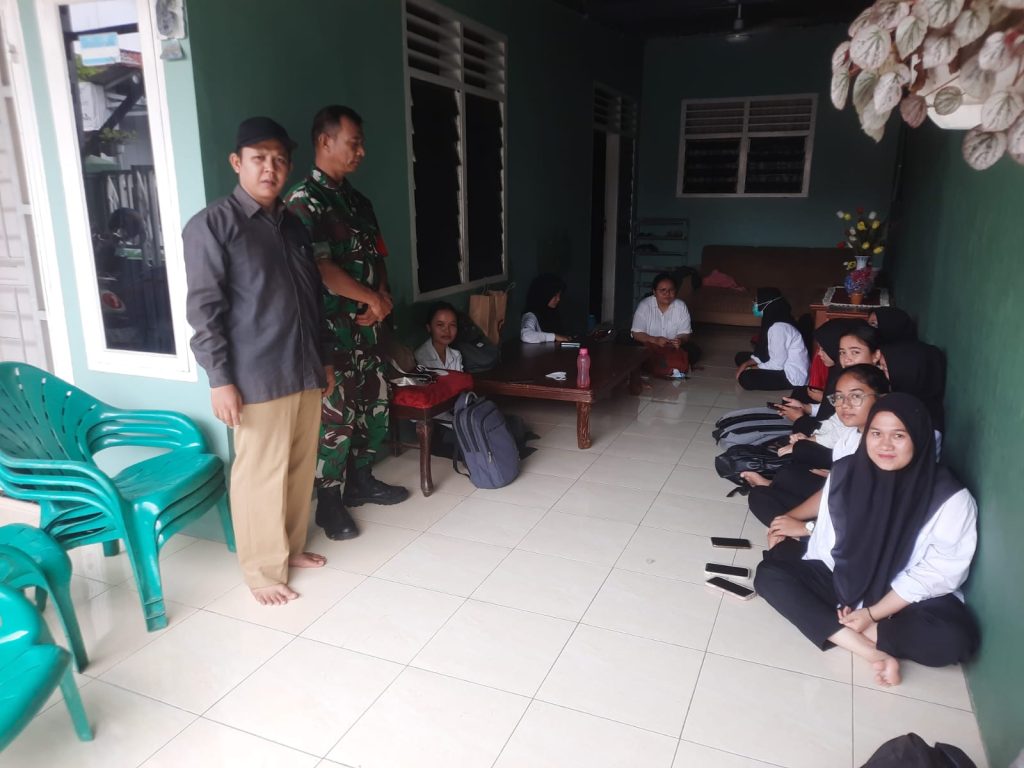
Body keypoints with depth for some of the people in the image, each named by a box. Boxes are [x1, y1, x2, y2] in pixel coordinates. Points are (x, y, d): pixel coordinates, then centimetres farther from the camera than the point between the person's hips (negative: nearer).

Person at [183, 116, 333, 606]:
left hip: (305, 372, 7)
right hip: (257, 378, -7)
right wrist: (220, 379, -15)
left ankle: (292, 547, 33)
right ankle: (263, 570, 17)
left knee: (301, 466, 15)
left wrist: (324, 359, 18)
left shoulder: (293, 225, 14)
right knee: (261, 474, 1)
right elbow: (203, 309, -11)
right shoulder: (211, 225, -7)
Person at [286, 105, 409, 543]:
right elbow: (320, 268, -21)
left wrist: (383, 297, -3)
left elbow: (378, 256, 16)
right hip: (330, 328, -8)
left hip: (366, 325, 8)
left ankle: (361, 481, 32)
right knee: (336, 415, -2)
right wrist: (372, 299, -13)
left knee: (374, 403, 15)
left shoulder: (358, 200, 13)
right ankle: (329, 503, 13)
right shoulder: (304, 201, -13)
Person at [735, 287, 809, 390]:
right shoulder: (773, 322, 4)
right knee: (741, 357, 11)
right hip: (784, 367, 10)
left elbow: (777, 364, -25)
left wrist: (749, 369, -14)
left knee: (745, 378, -23)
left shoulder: (778, 327, -27)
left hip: (792, 376, -10)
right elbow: (764, 353, 10)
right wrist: (746, 364, -4)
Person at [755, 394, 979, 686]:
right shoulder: (845, 472, -8)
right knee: (769, 574, -19)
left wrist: (873, 613, -17)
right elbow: (825, 539, 1)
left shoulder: (951, 498, -16)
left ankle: (834, 628, -19)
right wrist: (817, 589, -8)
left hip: (911, 601, -3)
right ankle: (873, 652, -25)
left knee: (955, 639, -33)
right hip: (842, 581, 3)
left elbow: (938, 573, -15)